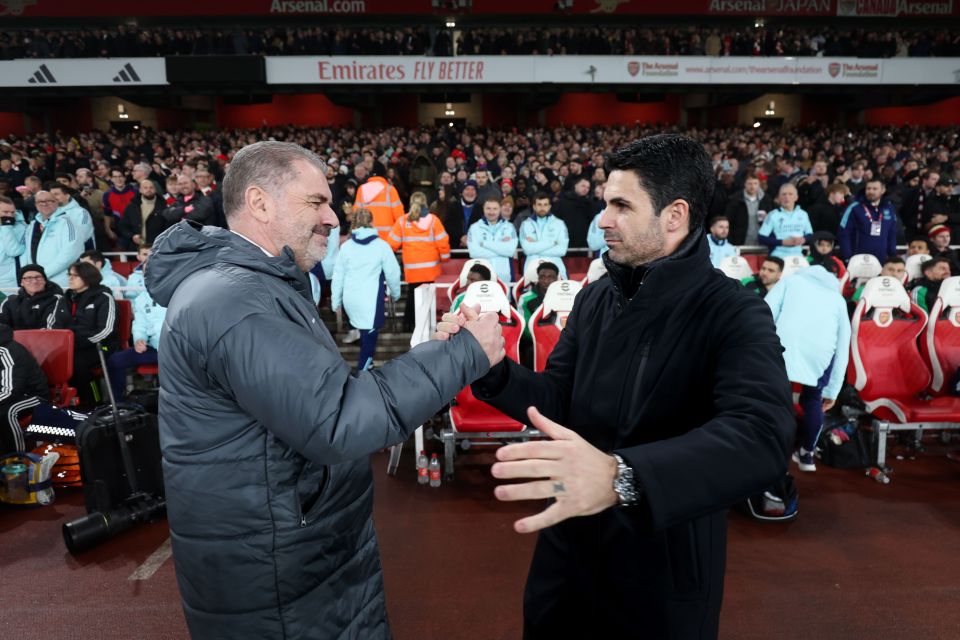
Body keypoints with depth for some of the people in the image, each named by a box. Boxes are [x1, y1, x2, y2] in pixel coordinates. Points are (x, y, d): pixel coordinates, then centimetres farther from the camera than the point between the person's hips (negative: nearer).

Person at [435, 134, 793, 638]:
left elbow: (762, 437, -36)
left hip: (665, 562, -5)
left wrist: (622, 476, -53)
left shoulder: (735, 316, -19)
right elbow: (556, 400, 1)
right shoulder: (594, 298, -2)